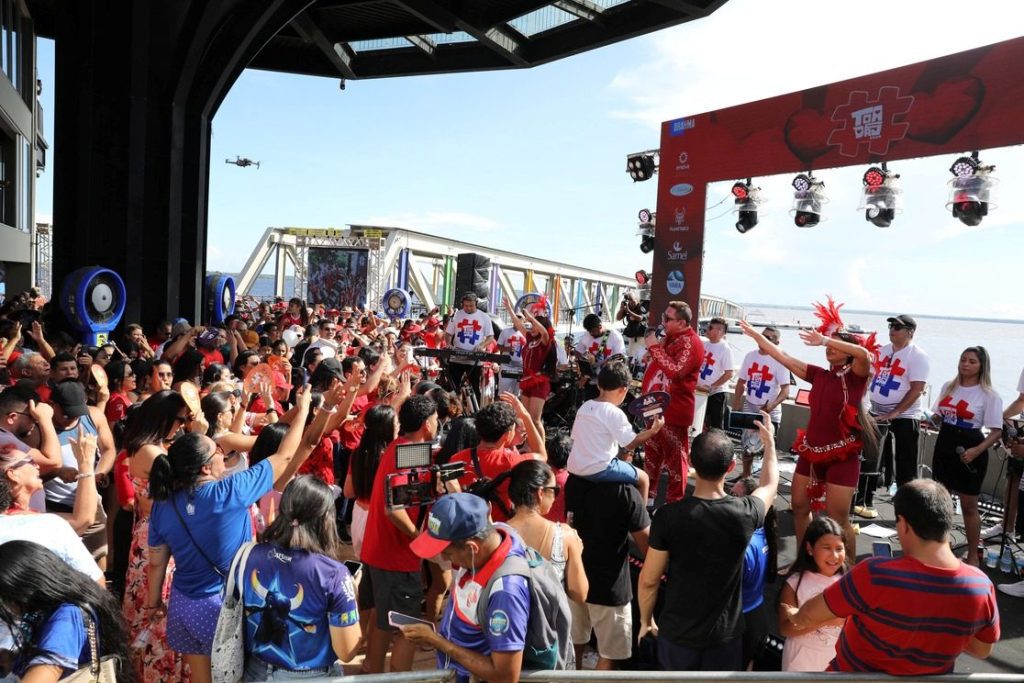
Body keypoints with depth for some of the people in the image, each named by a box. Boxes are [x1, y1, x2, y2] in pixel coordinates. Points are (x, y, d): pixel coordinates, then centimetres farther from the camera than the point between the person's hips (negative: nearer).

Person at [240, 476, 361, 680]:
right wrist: (351, 596, -7)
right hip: (311, 677, -3)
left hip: (256, 671, 4)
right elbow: (347, 653, -17)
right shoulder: (333, 574, -25)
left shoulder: (252, 555, -13)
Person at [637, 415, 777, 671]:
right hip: (724, 634, 1)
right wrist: (769, 441, 21)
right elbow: (770, 485, 6)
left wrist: (646, 619, 7)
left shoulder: (668, 516, -22)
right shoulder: (745, 514, -18)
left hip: (677, 631, 0)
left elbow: (648, 580, -12)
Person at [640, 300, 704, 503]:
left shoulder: (690, 342, -18)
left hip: (674, 411, -10)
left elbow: (675, 371, -33)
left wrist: (654, 347, -26)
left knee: (675, 457, -1)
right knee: (652, 453, 19)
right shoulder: (670, 337, 12)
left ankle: (675, 500, 10)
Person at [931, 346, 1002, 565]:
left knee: (969, 506, 2)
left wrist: (977, 451, -25)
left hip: (968, 451, -5)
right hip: (944, 446, 5)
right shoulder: (948, 387, 7)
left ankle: (972, 556, 16)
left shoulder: (988, 395, -10)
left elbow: (997, 431, -12)